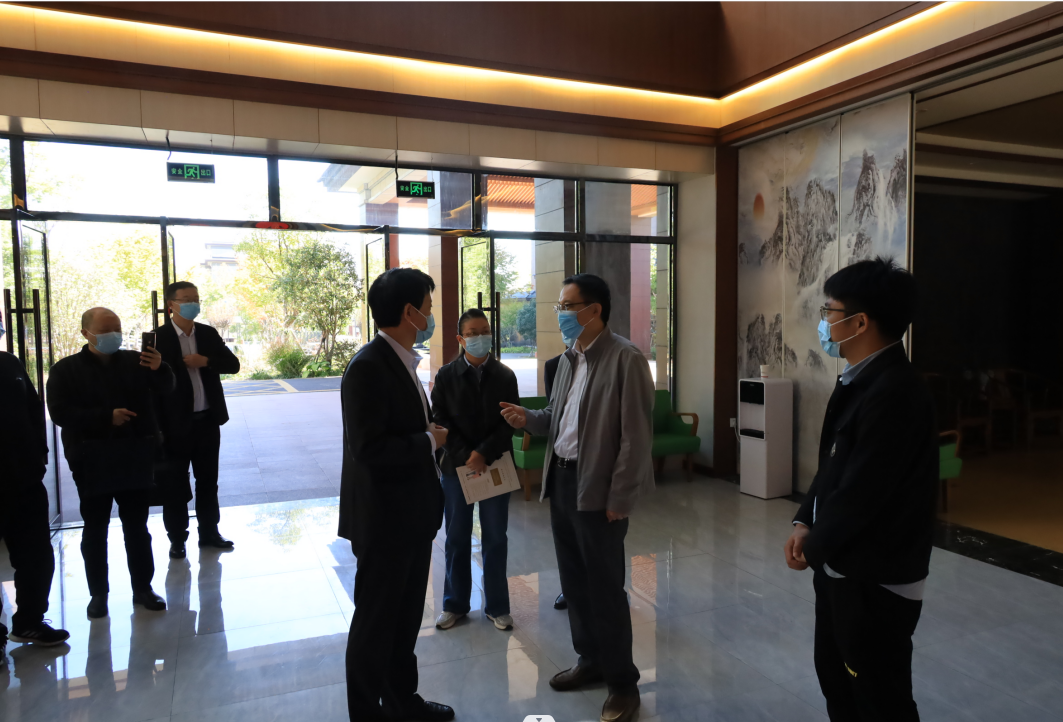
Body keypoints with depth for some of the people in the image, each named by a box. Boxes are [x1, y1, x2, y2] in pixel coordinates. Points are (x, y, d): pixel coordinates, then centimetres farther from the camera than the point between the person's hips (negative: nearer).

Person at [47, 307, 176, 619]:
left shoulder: (135, 361, 6)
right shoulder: (66, 369, 1)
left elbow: (166, 387, -4)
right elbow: (60, 413, -9)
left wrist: (159, 368, -26)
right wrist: (107, 417, -20)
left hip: (135, 461, 2)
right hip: (92, 463, -1)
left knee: (137, 527, 10)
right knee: (95, 530, 9)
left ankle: (143, 588, 20)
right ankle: (98, 593, 21)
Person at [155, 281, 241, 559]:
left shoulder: (209, 333, 6)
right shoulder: (158, 337, -9)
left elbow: (233, 364, 3)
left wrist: (205, 361, -16)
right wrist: (157, 426, -15)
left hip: (208, 420, 4)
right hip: (176, 424, -4)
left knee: (208, 480, 14)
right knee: (175, 484, 7)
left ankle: (209, 532, 27)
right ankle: (177, 539, 20)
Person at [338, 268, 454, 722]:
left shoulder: (403, 362, 8)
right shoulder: (368, 367, -21)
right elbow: (369, 449, -27)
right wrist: (430, 442, -17)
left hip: (413, 516, 9)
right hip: (384, 519, -9)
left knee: (406, 617, 22)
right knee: (375, 621, 9)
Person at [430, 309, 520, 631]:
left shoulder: (505, 376, -1)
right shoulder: (446, 376, -1)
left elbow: (510, 422, -5)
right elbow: (440, 422, -5)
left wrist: (484, 454, -15)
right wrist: (466, 457, -15)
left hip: (495, 466, 0)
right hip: (456, 466, 0)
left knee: (495, 538, 9)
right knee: (457, 538, 11)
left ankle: (497, 606, 23)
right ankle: (455, 604, 26)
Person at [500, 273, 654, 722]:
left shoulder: (625, 359, -14)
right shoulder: (570, 358, 11)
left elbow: (636, 436, -16)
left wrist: (620, 499, -17)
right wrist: (529, 419, -1)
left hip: (598, 489, -8)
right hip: (561, 480, 8)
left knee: (605, 587, 3)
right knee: (574, 580, 18)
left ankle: (623, 682, 21)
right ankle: (591, 660, 37)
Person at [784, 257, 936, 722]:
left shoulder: (894, 392, -25)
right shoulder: (862, 380, 8)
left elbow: (861, 491, -25)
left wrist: (814, 547, -10)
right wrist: (805, 522, -1)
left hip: (876, 581, -9)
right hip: (841, 567, 9)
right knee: (836, 677, 23)